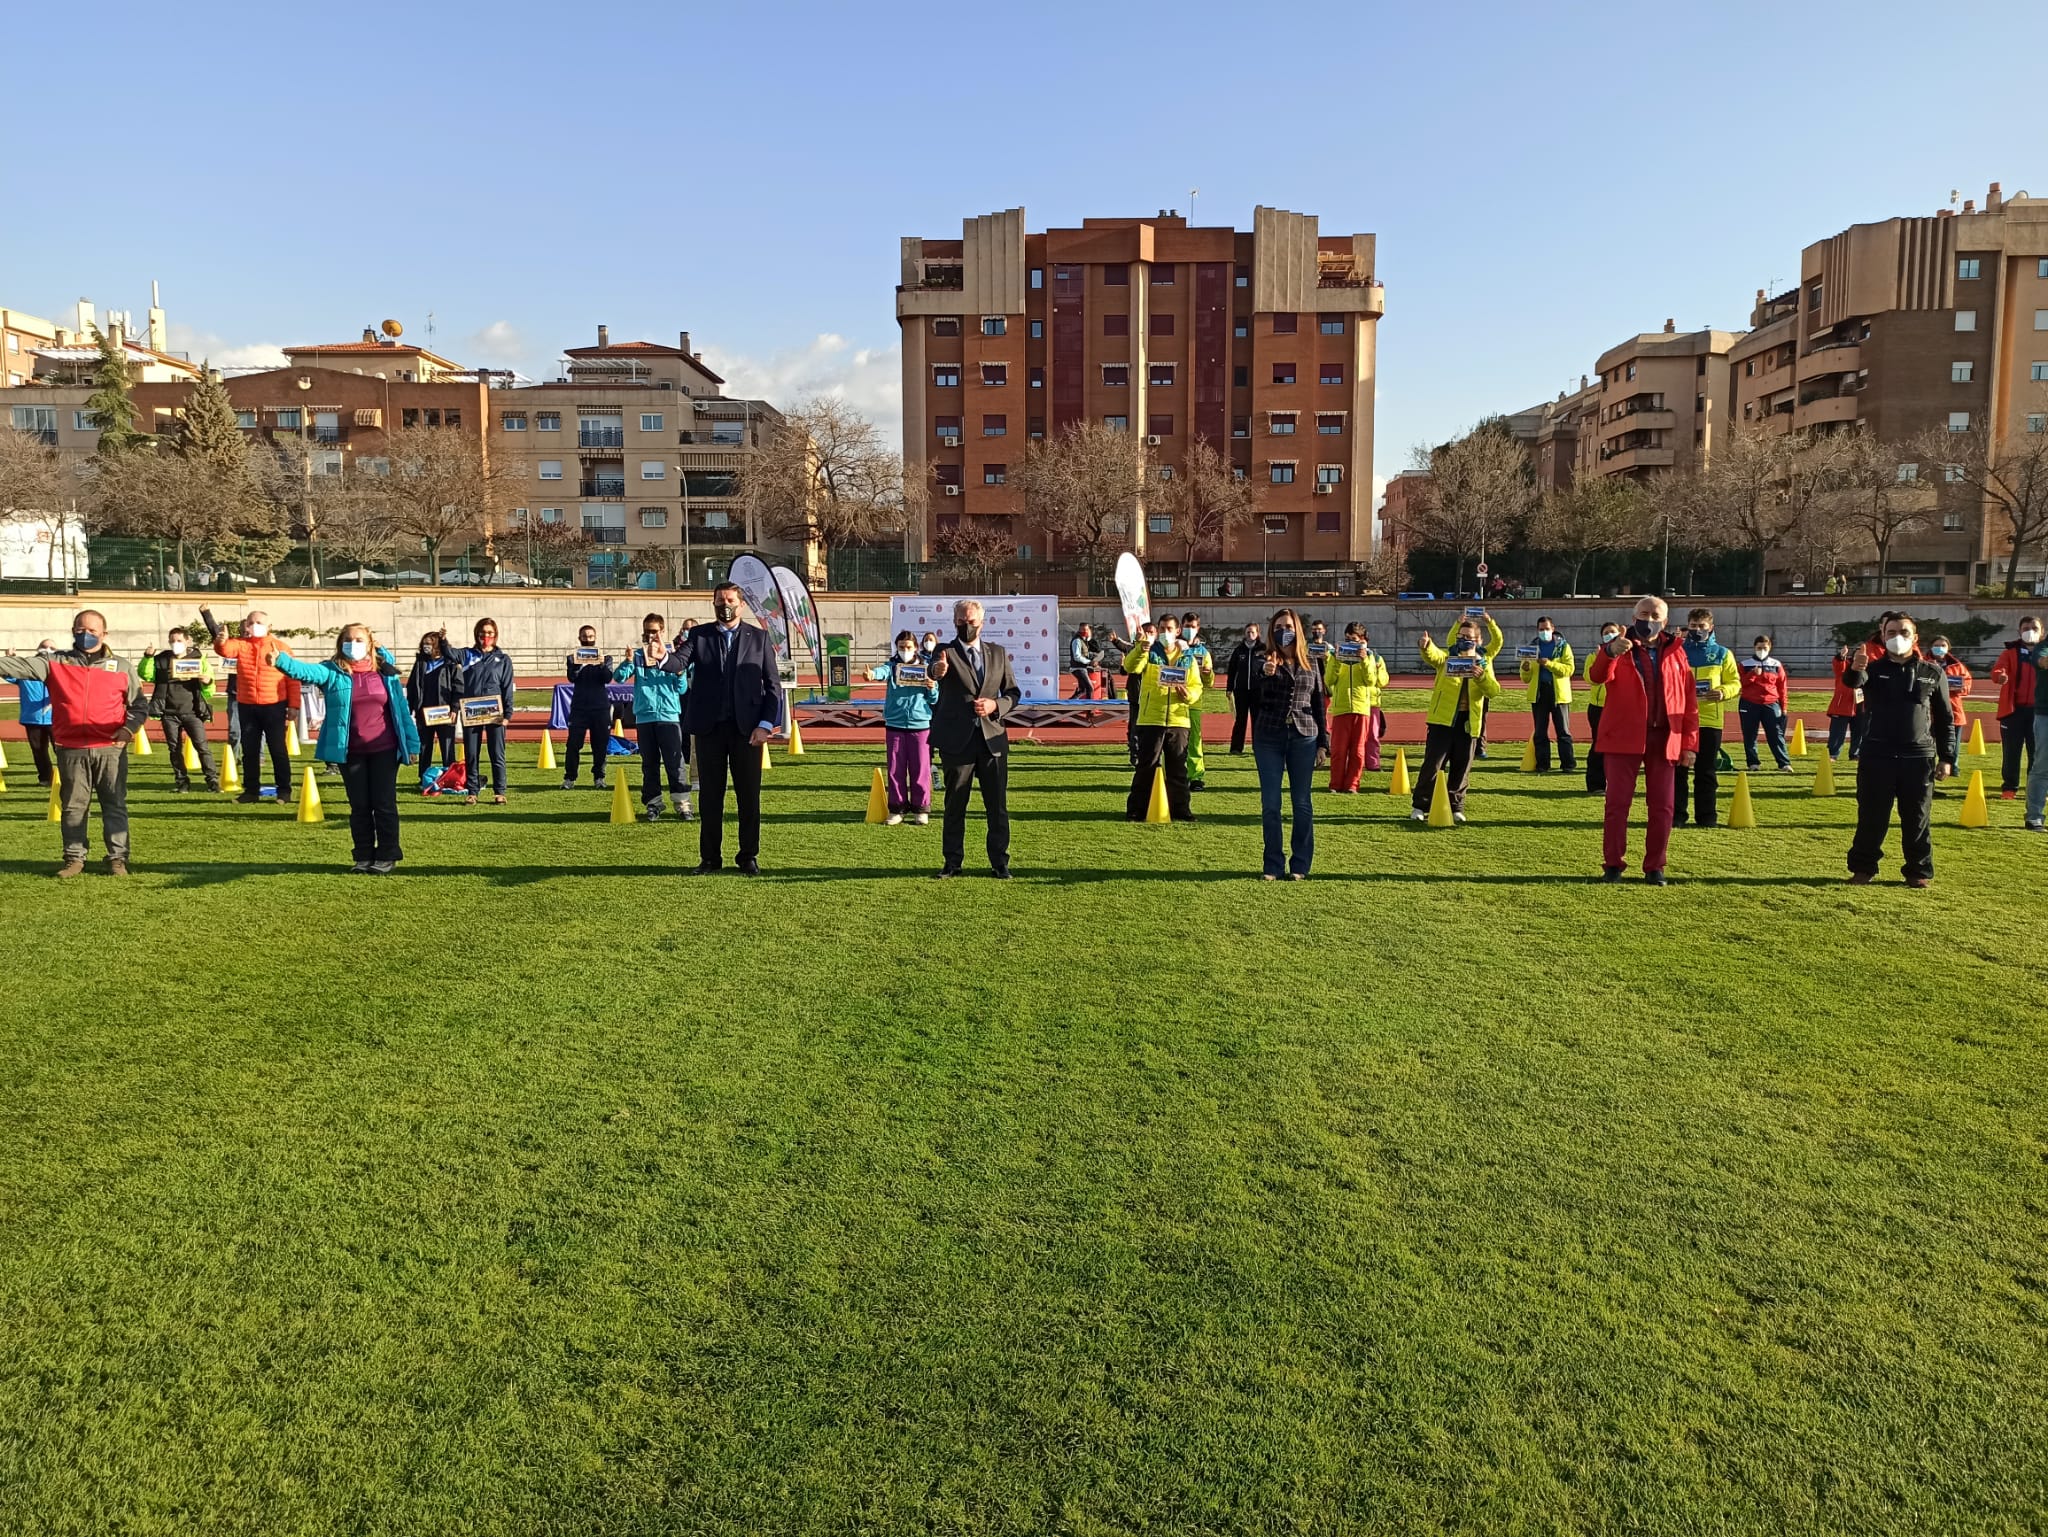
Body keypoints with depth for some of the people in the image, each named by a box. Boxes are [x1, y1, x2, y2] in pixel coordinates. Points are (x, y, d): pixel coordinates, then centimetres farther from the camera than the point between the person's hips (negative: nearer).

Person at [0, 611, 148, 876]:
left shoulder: (122, 667, 7)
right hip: (71, 751, 1)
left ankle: (117, 858, 9)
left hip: (110, 749, -1)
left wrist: (129, 727, -7)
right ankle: (74, 859, 17)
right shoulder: (55, 662, 8)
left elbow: (139, 705, 10)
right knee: (73, 806, 8)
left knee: (115, 805, 3)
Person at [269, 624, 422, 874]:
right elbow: (306, 671, -20)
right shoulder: (333, 672, -1)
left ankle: (387, 856, 13)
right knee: (359, 806, 9)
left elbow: (401, 708, 5)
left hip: (384, 750, -1)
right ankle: (364, 857, 18)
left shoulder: (385, 671, 2)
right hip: (350, 753, 1)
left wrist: (411, 743, 4)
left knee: (384, 804, 4)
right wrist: (280, 660, -40)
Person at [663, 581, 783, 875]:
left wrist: (766, 725, -6)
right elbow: (679, 663, -10)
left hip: (747, 727, -1)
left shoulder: (758, 637, 5)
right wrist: (663, 657, -34)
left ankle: (749, 857, 15)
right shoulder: (698, 635, 6)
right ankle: (710, 858, 15)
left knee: (749, 795, 4)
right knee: (710, 795, 7)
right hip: (709, 727, 1)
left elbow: (773, 683, 3)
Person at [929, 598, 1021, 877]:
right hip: (957, 740, -3)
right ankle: (952, 862, 16)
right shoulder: (946, 653, -2)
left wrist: (996, 705, -9)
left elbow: (1013, 692, 12)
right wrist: (936, 671, -51)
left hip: (992, 739, 3)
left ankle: (999, 862, 15)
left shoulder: (998, 653, 10)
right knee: (955, 805, 7)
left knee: (998, 806, 5)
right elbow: (935, 671, -26)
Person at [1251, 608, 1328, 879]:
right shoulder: (1263, 659, 0)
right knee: (1270, 804, 2)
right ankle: (1273, 865, 11)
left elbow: (1320, 703, 12)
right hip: (1269, 738, -1)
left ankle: (1300, 865, 14)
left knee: (1303, 803, 5)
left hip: (1303, 737, 2)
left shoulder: (1310, 663, 8)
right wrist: (1265, 670, -47)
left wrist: (1322, 741, 7)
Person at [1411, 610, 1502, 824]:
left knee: (1461, 768, 8)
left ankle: (1455, 807, 18)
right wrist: (1426, 646, -45)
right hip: (1443, 719, -2)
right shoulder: (1446, 657, 3)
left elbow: (1494, 690, -3)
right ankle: (1420, 806, 1)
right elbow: (1432, 655, -22)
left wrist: (1481, 676, -22)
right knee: (1432, 764, -5)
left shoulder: (1484, 663, 10)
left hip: (1468, 721, 3)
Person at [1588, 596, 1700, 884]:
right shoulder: (1620, 648, 2)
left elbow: (1689, 701, 9)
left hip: (1664, 739, 3)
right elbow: (1598, 677, -19)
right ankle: (1613, 865, 7)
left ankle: (1654, 867, 15)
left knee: (1662, 807, 5)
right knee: (1617, 802, -1)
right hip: (1624, 737, -2)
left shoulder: (1676, 653, 9)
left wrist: (1690, 743, 2)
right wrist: (1610, 652, -40)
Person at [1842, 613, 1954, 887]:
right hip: (1877, 756, 0)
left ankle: (1920, 871, 18)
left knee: (1917, 818, 6)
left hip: (1918, 758, 1)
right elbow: (1854, 681, -23)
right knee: (1871, 816, 4)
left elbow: (1945, 718, 10)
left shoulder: (1933, 673, 6)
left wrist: (1946, 757, 5)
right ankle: (1863, 868, 15)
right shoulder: (1873, 669, 3)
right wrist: (1855, 670, -48)